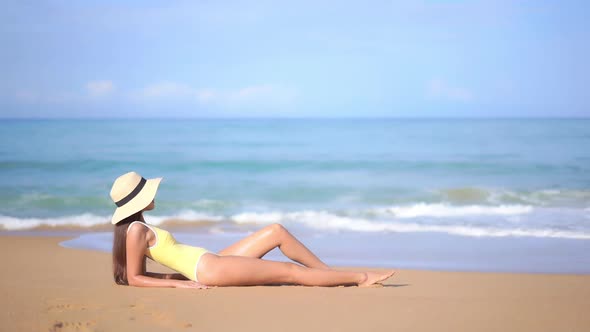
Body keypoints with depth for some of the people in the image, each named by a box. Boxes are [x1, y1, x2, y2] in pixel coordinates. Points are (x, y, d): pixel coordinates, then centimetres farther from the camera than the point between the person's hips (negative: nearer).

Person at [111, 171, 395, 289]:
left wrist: (186, 274, 11)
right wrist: (179, 283, -19)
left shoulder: (140, 226, 13)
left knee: (276, 231, 8)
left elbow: (140, 272, 18)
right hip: (210, 269, -10)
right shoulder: (136, 231, -12)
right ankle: (360, 278, -5)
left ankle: (330, 272, 10)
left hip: (213, 262, 10)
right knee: (290, 271, -10)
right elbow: (134, 278, -14)